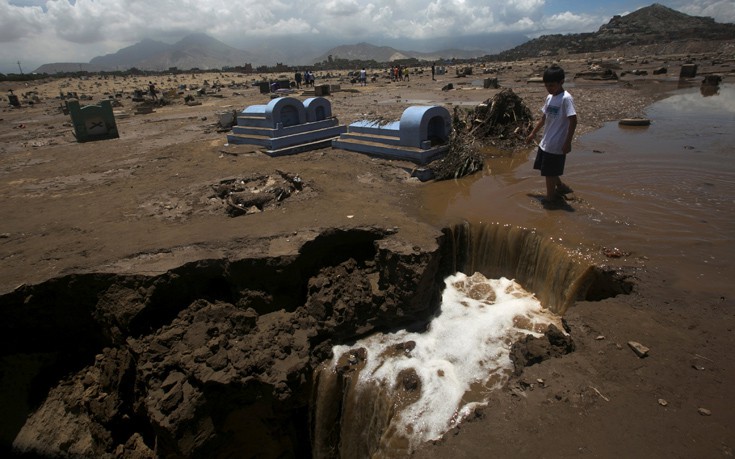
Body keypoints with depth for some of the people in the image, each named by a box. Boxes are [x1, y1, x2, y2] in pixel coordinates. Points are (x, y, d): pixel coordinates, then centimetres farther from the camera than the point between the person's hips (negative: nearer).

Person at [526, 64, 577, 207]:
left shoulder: (566, 98, -15)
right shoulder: (549, 98, 9)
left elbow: (573, 121, -18)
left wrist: (568, 142, -20)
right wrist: (533, 134, 22)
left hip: (556, 145, -8)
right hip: (545, 142, 8)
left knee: (549, 172, 0)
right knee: (546, 169, 18)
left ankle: (551, 197, 15)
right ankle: (561, 187, 37)